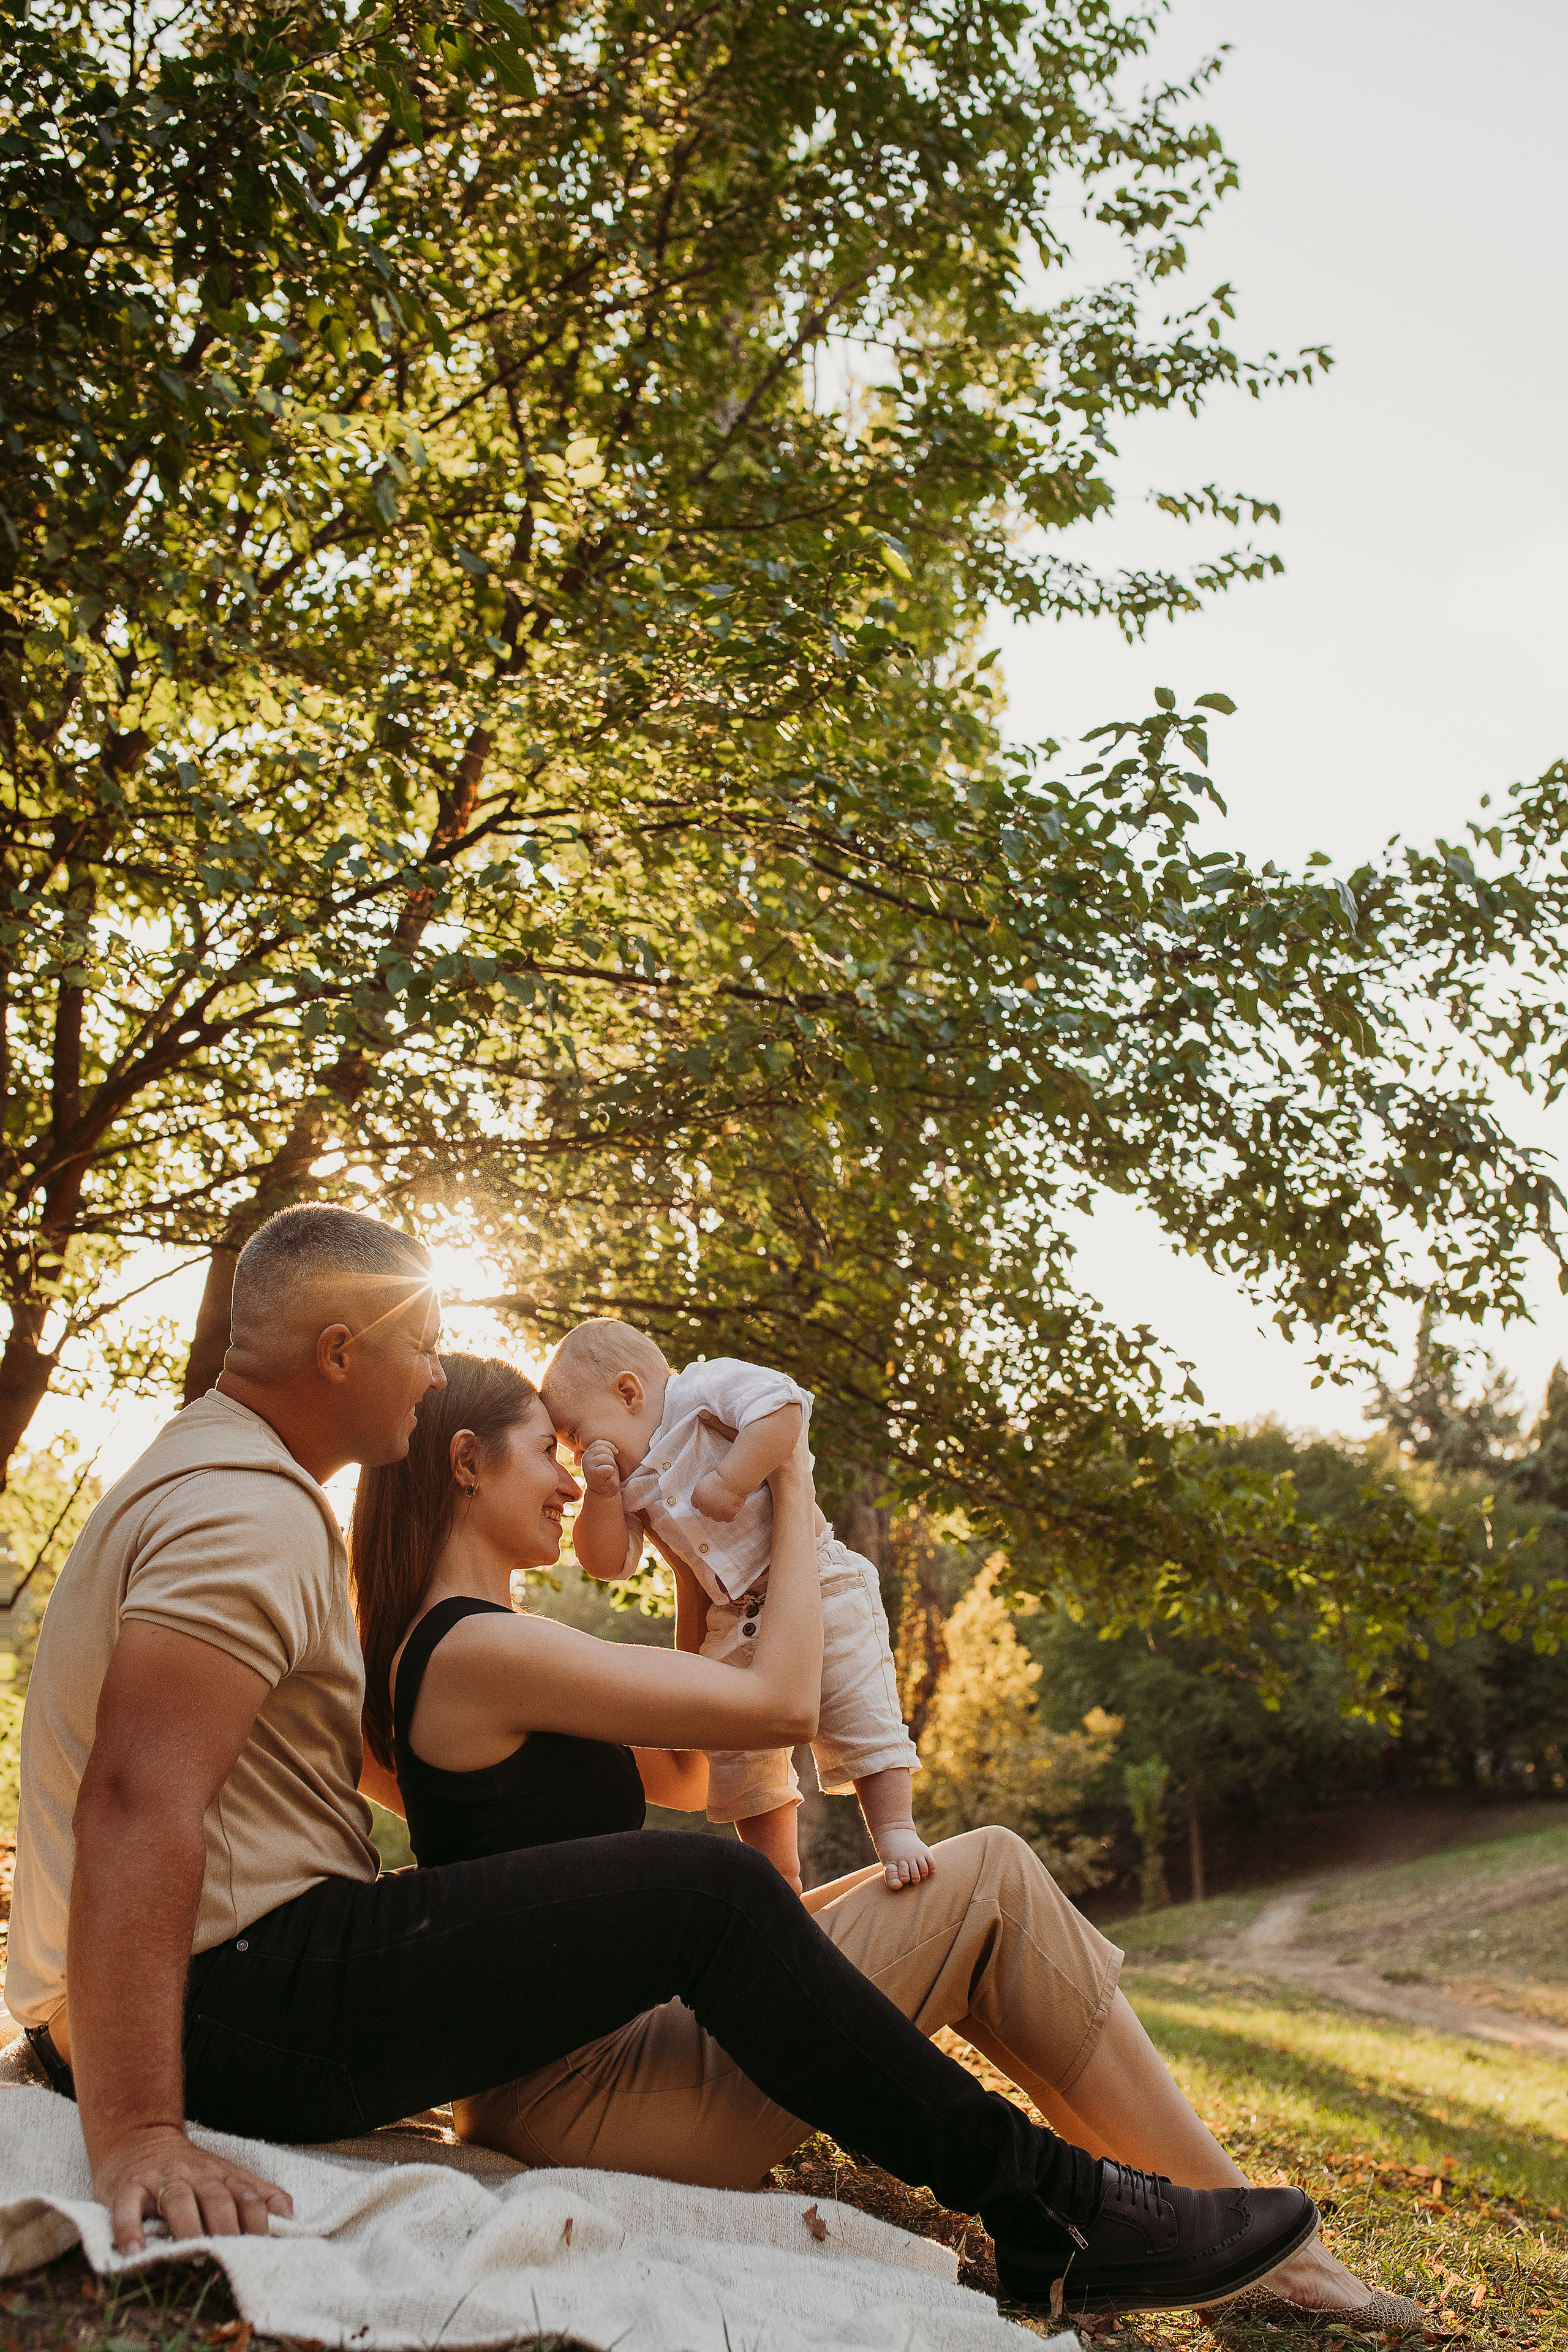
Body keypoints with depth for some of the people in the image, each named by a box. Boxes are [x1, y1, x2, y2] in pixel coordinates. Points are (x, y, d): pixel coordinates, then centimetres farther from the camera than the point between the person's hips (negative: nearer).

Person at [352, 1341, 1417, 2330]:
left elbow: (682, 1779, 21)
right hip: (584, 2090, -10)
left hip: (554, 2083, 10)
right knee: (990, 1879, -5)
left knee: (900, 1895, 15)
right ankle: (1254, 2236, 6)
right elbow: (772, 1696, -15)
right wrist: (795, 1518, 0)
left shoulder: (440, 1656, 14)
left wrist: (695, 1596, 18)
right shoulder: (479, 1649, -18)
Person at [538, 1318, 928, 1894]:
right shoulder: (632, 1482, 11)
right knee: (738, 1762, 10)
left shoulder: (705, 1388, -12)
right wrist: (601, 1493, -10)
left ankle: (896, 1832, 2)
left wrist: (731, 1481, -29)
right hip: (730, 1624, 8)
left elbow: (785, 1406, -27)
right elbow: (608, 1562, 5)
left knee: (859, 1719, -10)